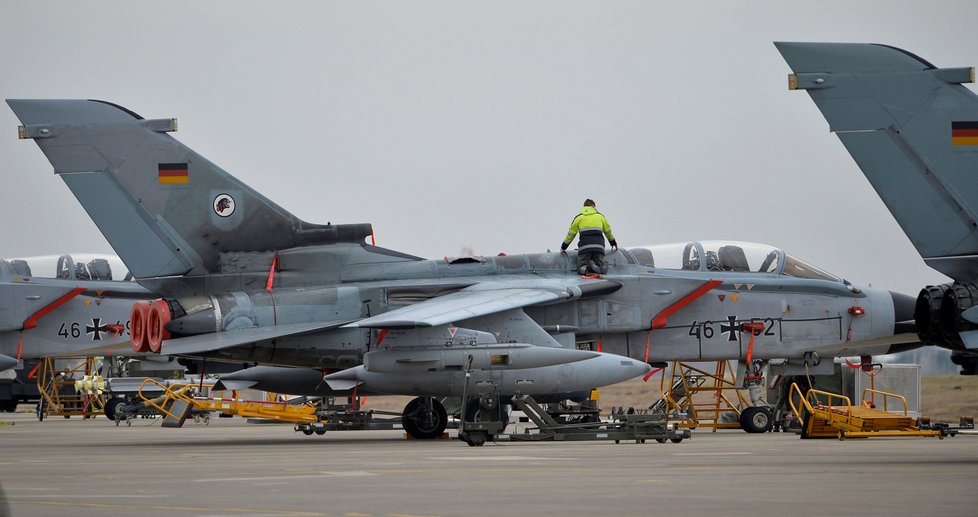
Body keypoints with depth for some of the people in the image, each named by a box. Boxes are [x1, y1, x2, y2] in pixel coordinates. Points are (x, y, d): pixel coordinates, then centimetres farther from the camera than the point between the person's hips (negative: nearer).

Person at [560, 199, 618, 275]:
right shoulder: (600, 216, 19)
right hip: (599, 245, 1)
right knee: (602, 269, 8)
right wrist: (613, 242, 50)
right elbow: (608, 231, 33)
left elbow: (571, 233, 16)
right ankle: (595, 266, -27)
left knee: (581, 268, 6)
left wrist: (563, 247, 28)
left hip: (584, 246, -1)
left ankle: (584, 267, -30)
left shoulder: (579, 217, 14)